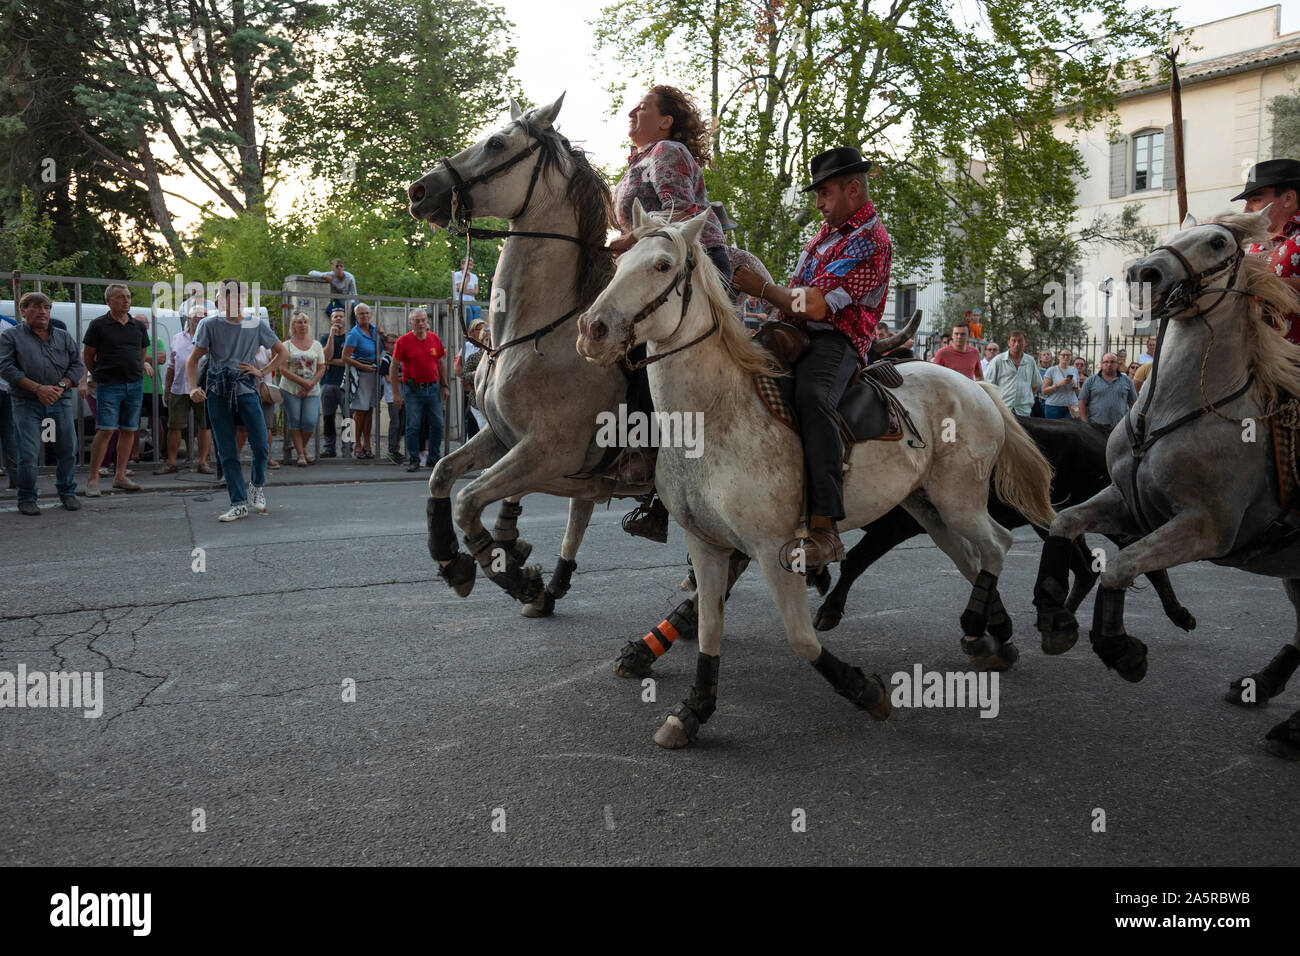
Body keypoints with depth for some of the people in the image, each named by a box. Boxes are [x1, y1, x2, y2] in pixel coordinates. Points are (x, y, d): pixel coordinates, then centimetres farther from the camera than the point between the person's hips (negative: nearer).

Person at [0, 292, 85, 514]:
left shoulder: (63, 337, 15)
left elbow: (77, 366, 10)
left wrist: (61, 386, -8)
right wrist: (37, 388, -14)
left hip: (61, 401, 3)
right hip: (27, 403, -3)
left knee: (68, 448, 4)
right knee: (28, 453, -7)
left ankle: (67, 492, 21)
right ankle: (27, 499, 6)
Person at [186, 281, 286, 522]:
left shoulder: (256, 324, 6)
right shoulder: (210, 325, 4)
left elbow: (281, 351, 15)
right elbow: (193, 359, 5)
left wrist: (261, 371, 2)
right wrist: (193, 388, -9)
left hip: (246, 389, 0)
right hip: (217, 392, 0)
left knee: (261, 445, -7)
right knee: (227, 452, 1)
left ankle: (258, 487, 22)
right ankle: (239, 504, 7)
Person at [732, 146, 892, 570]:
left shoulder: (869, 241, -10)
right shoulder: (830, 229, 23)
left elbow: (817, 306, -19)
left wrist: (763, 289, -10)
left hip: (835, 340, -11)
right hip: (795, 333, 11)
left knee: (812, 395, -40)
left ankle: (824, 527, -46)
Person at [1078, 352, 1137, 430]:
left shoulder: (1127, 381, 13)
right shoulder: (1091, 381, 8)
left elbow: (1133, 403, 14)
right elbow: (1082, 402, 4)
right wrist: (1085, 423, -5)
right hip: (1095, 426, -1)